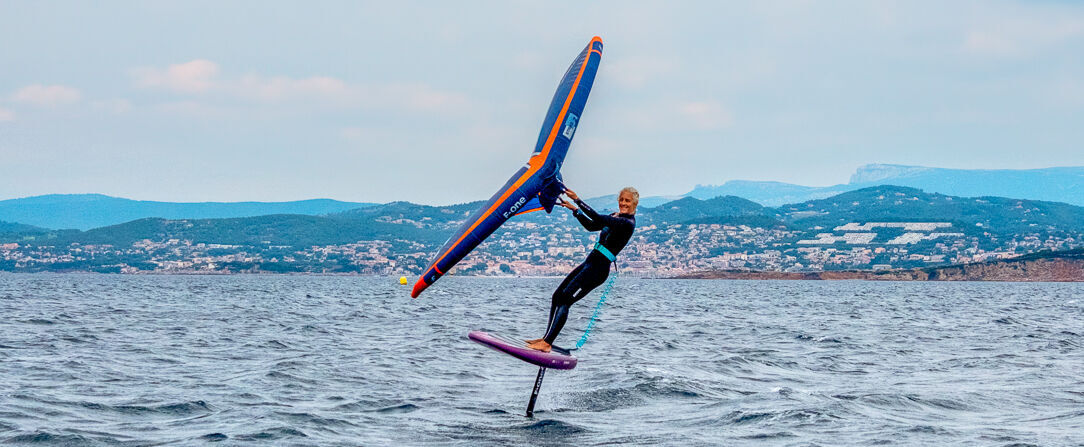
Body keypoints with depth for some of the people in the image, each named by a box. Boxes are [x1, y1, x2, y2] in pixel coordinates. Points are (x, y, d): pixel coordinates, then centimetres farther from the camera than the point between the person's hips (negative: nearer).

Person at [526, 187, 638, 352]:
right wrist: (575, 209, 13)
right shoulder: (615, 216, 15)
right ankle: (547, 337, 18)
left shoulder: (628, 223, -15)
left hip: (598, 269, -9)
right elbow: (591, 226, 22)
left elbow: (598, 219, -24)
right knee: (557, 297, 9)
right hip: (589, 263, 9)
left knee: (565, 300, -14)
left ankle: (547, 344, -14)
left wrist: (577, 200, -22)